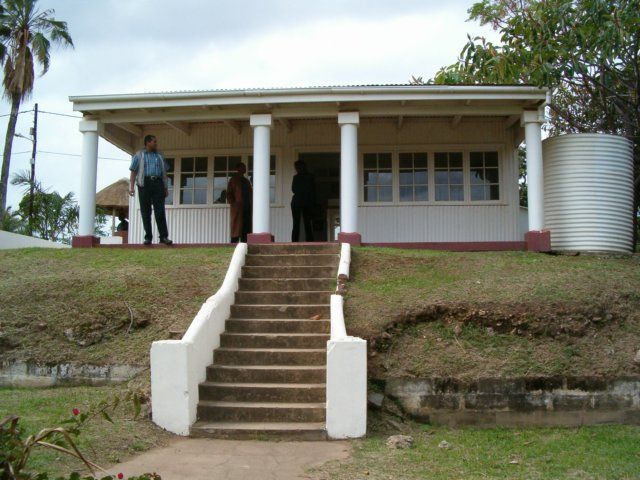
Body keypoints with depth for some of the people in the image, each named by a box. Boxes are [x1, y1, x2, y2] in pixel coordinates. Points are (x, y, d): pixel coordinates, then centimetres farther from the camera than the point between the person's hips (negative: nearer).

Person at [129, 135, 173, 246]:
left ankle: (164, 236, -11)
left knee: (160, 211, -7)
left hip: (158, 183, 2)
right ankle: (148, 237, 1)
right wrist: (131, 187, -5)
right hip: (144, 183, -2)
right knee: (145, 212, -1)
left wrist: (166, 188, 13)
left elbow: (164, 173, 21)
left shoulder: (159, 156, 21)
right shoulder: (139, 155, 12)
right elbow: (133, 171, 6)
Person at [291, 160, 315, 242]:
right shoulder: (311, 177, 3)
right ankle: (310, 241, 3)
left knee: (296, 223, 1)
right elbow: (313, 190, 4)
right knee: (307, 223, 8)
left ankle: (295, 241, -4)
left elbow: (293, 190, 1)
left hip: (297, 202, -3)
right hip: (308, 203, 3)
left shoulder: (296, 177, -8)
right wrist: (313, 203, 8)